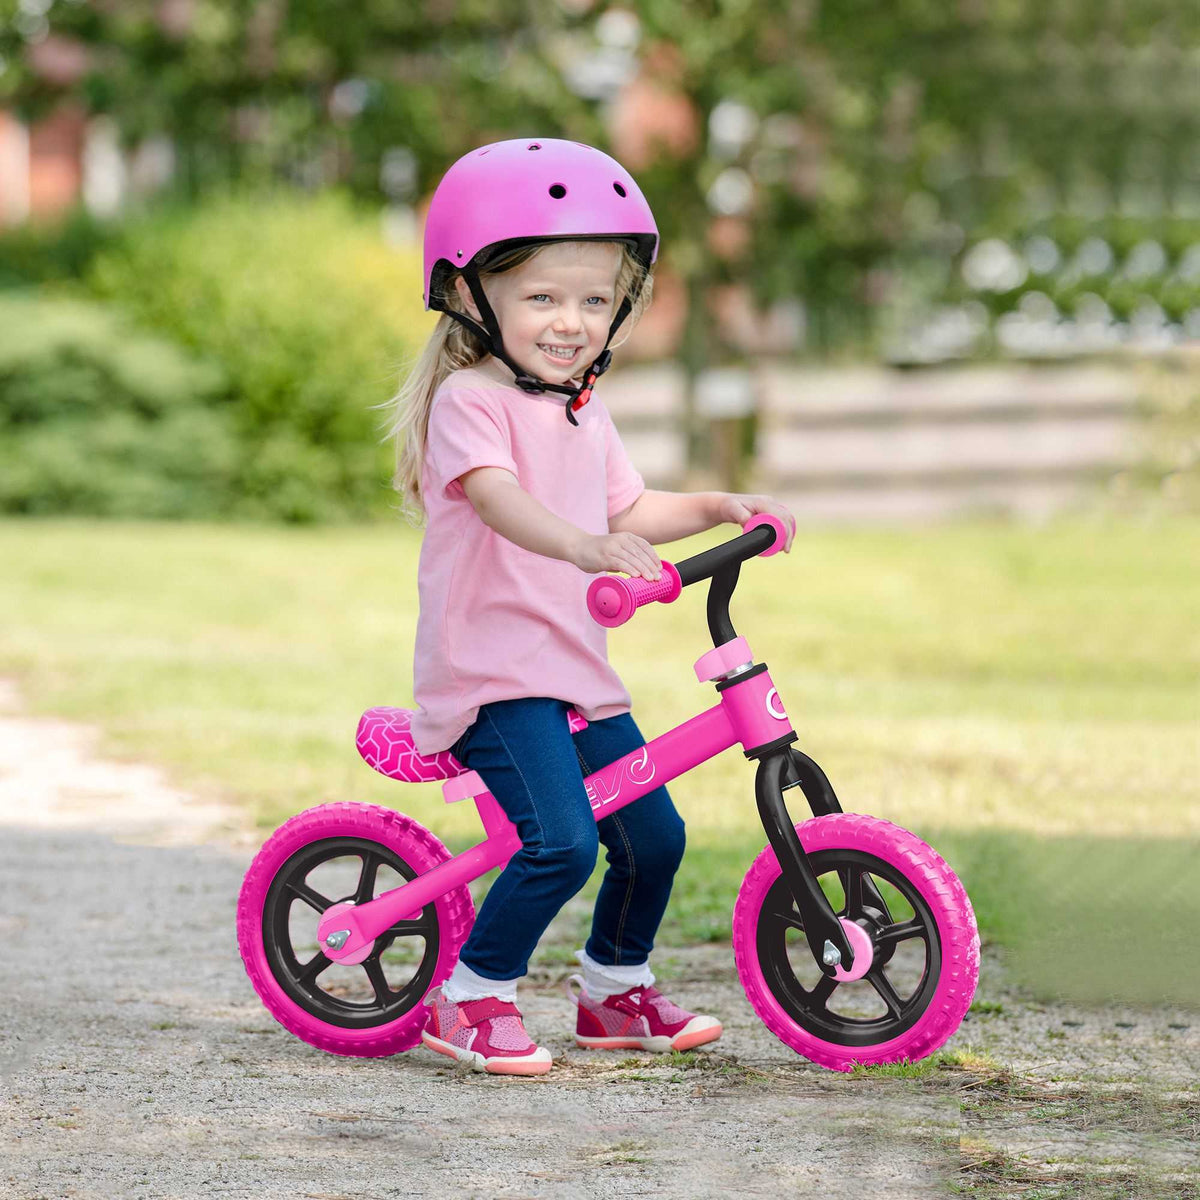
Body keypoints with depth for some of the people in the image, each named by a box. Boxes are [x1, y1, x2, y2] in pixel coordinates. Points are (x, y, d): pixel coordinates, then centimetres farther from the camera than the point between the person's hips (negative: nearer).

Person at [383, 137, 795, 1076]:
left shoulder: (584, 413, 16)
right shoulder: (469, 400, -12)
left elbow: (628, 510, 30)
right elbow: (498, 498, -31)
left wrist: (717, 508, 16)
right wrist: (582, 545, -48)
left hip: (577, 672, 9)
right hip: (491, 671, -9)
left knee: (653, 833, 9)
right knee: (562, 840, -23)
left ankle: (615, 989, 32)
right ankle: (470, 1000, -7)